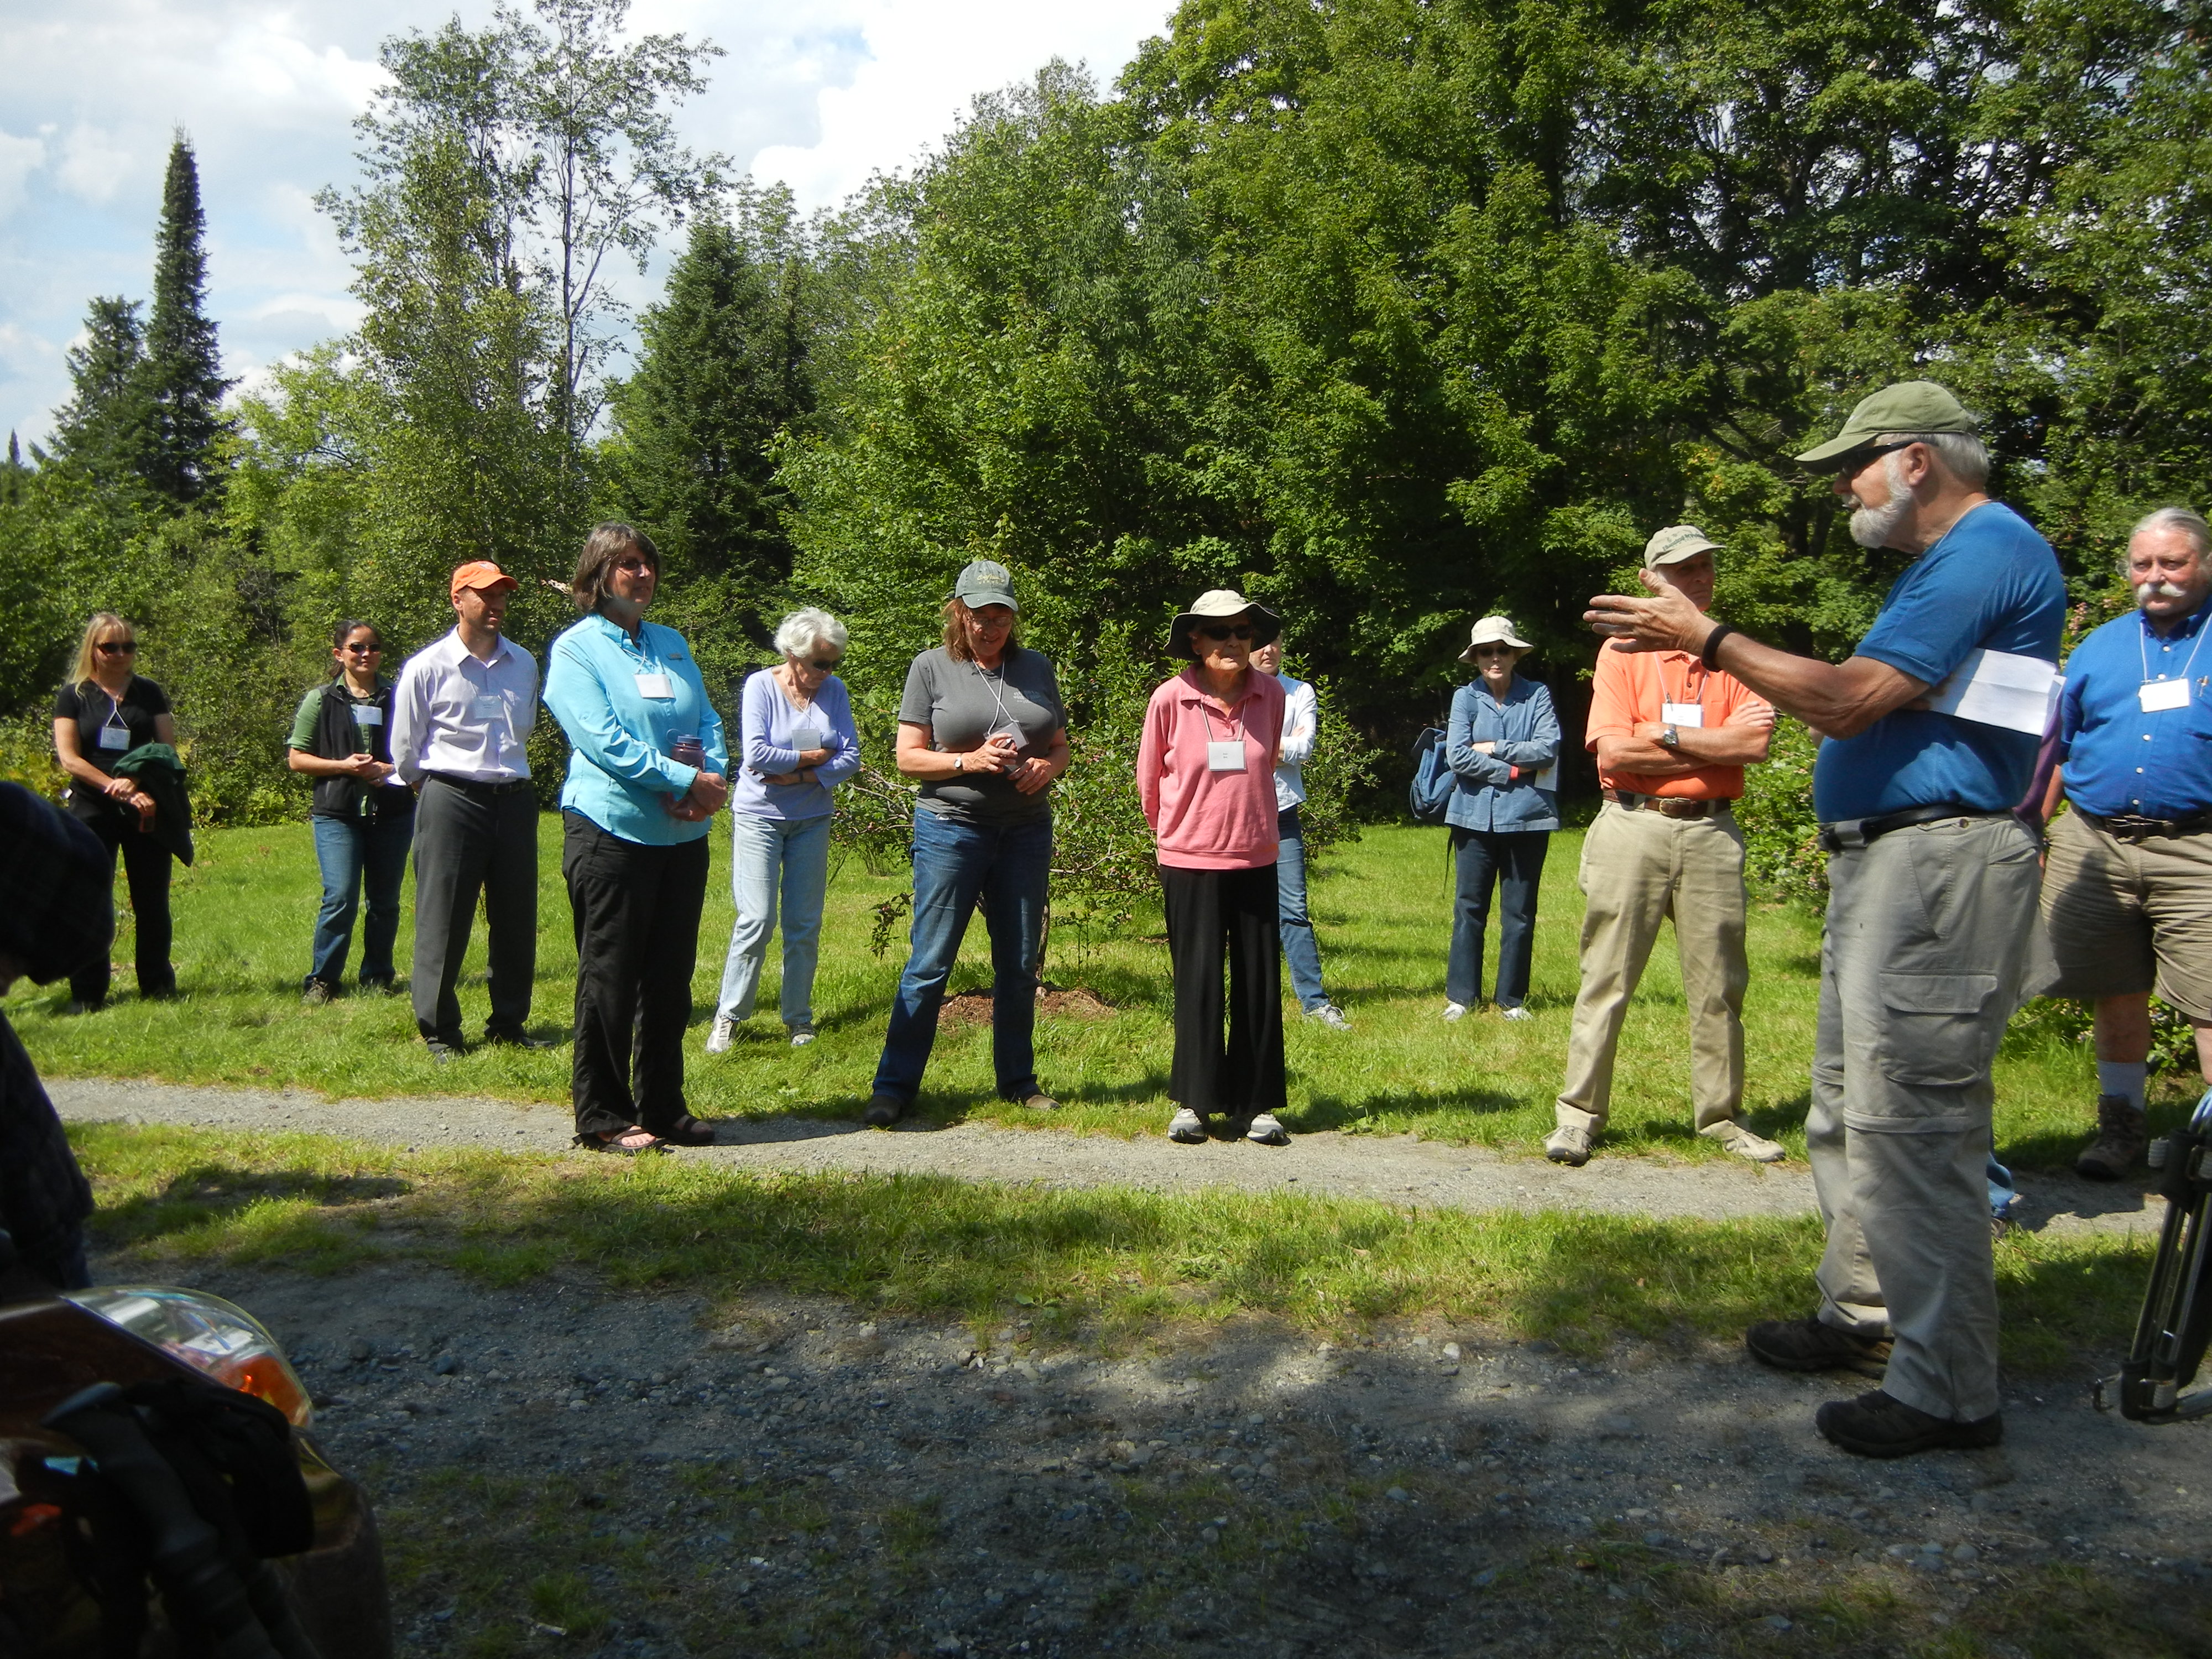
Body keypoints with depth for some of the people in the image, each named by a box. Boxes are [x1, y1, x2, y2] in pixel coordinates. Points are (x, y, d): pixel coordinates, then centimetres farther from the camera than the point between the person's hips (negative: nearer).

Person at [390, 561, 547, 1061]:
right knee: (443, 920, 0)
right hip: (450, 800, -4)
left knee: (517, 918, 8)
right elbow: (405, 750, 3)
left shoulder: (524, 664, 8)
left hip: (514, 799, 4)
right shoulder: (427, 668, -4)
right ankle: (439, 1030, 10)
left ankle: (509, 1023, 20)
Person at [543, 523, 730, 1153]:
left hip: (683, 836, 6)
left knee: (670, 979, 11)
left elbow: (707, 719, 11)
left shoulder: (670, 643, 16)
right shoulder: (575, 648, -4)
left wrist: (716, 778, -10)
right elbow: (603, 740, -14)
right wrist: (688, 780, -17)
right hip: (612, 833, -6)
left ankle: (663, 1109, 22)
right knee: (610, 979, 0)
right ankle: (603, 1118, 10)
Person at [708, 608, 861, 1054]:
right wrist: (813, 758, -10)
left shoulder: (834, 690, 2)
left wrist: (796, 776, -15)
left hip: (812, 820, 4)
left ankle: (799, 1017, 17)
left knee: (805, 924, 6)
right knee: (757, 919, -9)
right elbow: (756, 754, -18)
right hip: (760, 815, -3)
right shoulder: (761, 686, -8)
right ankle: (728, 1016, 3)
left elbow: (850, 758, -5)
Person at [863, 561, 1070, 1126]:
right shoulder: (932, 668, 0)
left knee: (1021, 964, 10)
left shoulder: (1037, 668, 10)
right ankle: (894, 1086, 6)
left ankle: (1018, 1080, 24)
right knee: (929, 965, -3)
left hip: (1027, 830, 4)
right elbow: (909, 757, -3)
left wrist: (1047, 767, -7)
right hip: (952, 828, -3)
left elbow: (1061, 745, 15)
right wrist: (970, 762, -18)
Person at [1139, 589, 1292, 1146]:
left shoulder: (1271, 695, -2)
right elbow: (1148, 780, 6)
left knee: (1259, 985, 5)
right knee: (1198, 983, 2)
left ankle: (1256, 1104, 17)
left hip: (1255, 861, 2)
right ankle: (1193, 1102, 16)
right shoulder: (1170, 699, -8)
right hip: (1190, 862, -2)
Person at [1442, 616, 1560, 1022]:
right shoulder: (1466, 697, 2)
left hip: (1527, 817, 0)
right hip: (1476, 815, 0)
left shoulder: (1537, 695, 2)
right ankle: (1461, 995, 13)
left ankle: (1513, 999, 16)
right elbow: (1457, 756, -9)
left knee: (1520, 912, 7)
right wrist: (1514, 771, -11)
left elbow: (1548, 749, -10)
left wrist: (1494, 749, -9)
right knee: (1469, 908, 5)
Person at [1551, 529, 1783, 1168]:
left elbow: (1755, 743, -6)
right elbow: (1613, 750, -9)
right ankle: (1579, 1114, 7)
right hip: (1633, 828, -2)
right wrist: (1715, 744, -5)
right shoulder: (1623, 651, 4)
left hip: (1712, 833, 2)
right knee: (1606, 981, 0)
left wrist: (1664, 735, -8)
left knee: (1718, 985, 8)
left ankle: (1720, 1116, 20)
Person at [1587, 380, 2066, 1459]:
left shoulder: (1988, 550, -13)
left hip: (1939, 868, -11)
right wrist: (1739, 662, 16)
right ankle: (1865, 1317, 30)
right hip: (1882, 863, 11)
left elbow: (1851, 701, -20)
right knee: (1850, 1110, 17)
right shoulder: (1944, 560, 22)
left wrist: (1711, 640, -13)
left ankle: (1949, 1391, 1)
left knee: (1912, 1122, -8)